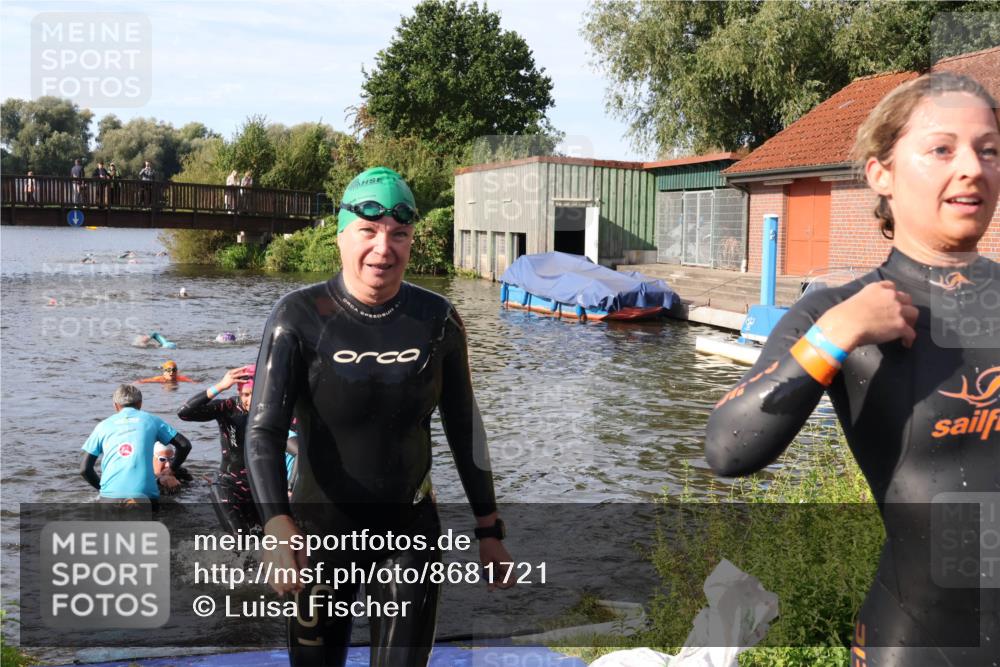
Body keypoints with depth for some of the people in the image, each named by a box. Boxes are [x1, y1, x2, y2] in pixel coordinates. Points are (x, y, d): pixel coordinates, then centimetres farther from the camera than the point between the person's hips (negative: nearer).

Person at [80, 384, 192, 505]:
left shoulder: (103, 425, 17)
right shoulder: (151, 420, 16)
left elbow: (84, 469, 14)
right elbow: (184, 445, 13)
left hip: (110, 495, 1)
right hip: (144, 494, -1)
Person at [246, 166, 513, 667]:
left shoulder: (437, 319, -6)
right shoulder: (299, 317, -14)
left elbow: (464, 426, 3)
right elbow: (264, 431, -19)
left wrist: (489, 529, 4)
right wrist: (277, 527, -34)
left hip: (411, 533, 1)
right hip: (321, 531, -1)